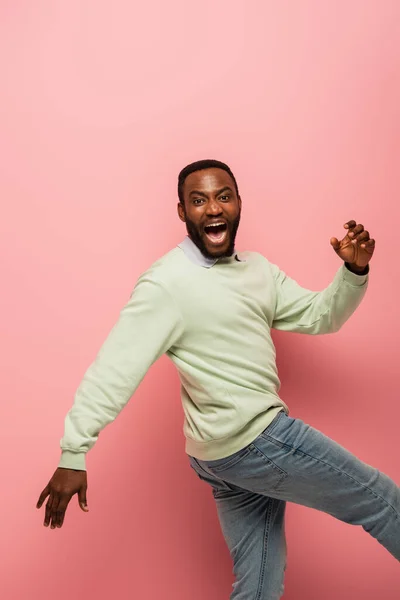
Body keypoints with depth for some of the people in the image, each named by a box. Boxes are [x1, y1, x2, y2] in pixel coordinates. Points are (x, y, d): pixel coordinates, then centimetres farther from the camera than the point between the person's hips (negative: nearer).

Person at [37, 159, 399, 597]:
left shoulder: (258, 269, 8)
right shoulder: (167, 283, -18)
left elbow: (318, 316, 10)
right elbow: (115, 367, -21)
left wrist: (353, 271, -7)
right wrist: (73, 454, -24)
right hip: (256, 440, -8)